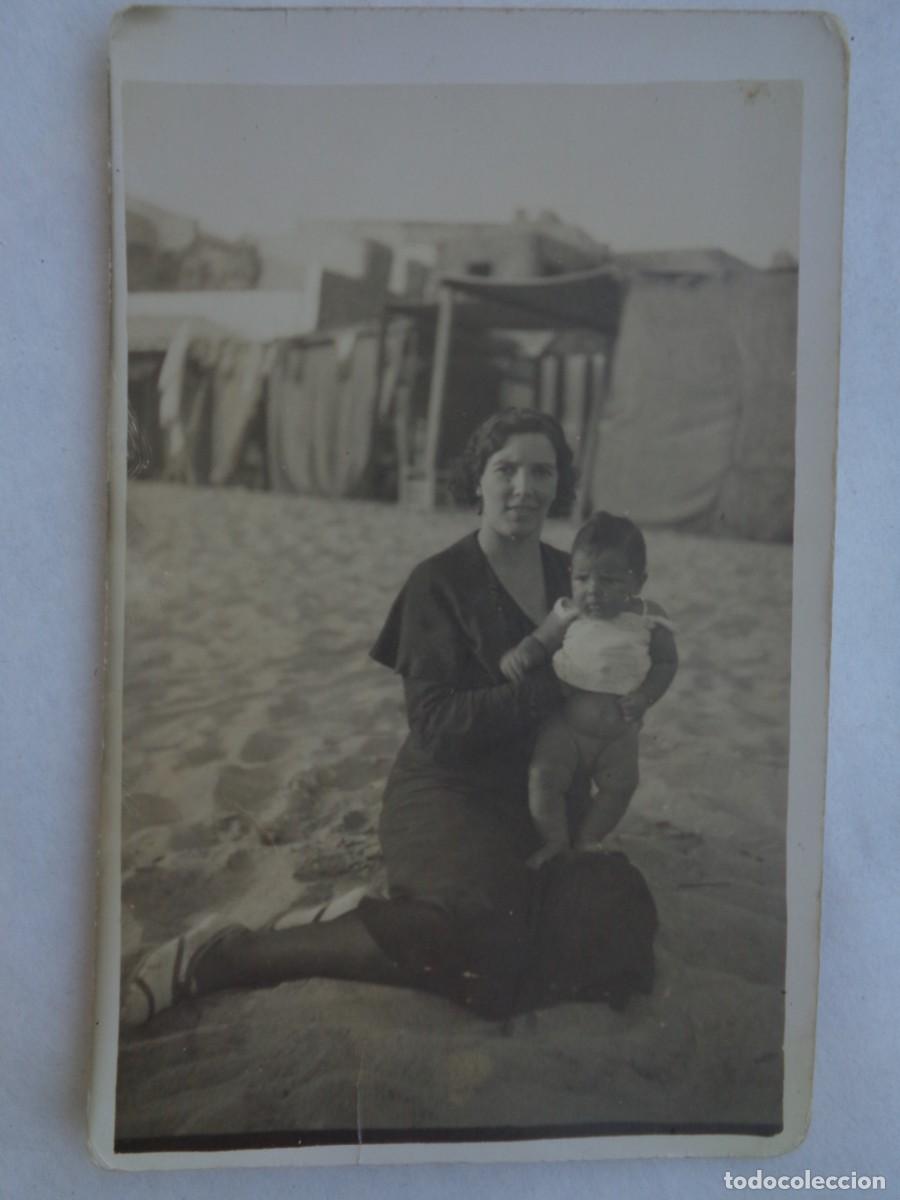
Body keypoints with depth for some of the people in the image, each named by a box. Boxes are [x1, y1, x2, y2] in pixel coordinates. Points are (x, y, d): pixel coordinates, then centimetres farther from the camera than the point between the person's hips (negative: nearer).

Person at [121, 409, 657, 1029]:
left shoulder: (569, 576, 10)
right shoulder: (440, 582, -8)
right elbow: (437, 726, -15)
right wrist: (553, 687, -19)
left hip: (535, 804, 7)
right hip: (448, 797, -6)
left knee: (622, 912, -18)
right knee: (477, 927, -32)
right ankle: (229, 954, -16)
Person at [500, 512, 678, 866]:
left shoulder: (649, 621, -10)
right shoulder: (568, 614, -11)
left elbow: (667, 662, -1)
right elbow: (540, 640, -6)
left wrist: (645, 696, -17)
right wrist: (519, 654, -29)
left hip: (618, 732, 2)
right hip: (566, 722, -1)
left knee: (620, 784, 4)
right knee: (544, 775, -15)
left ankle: (586, 841, 28)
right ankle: (554, 842, 7)